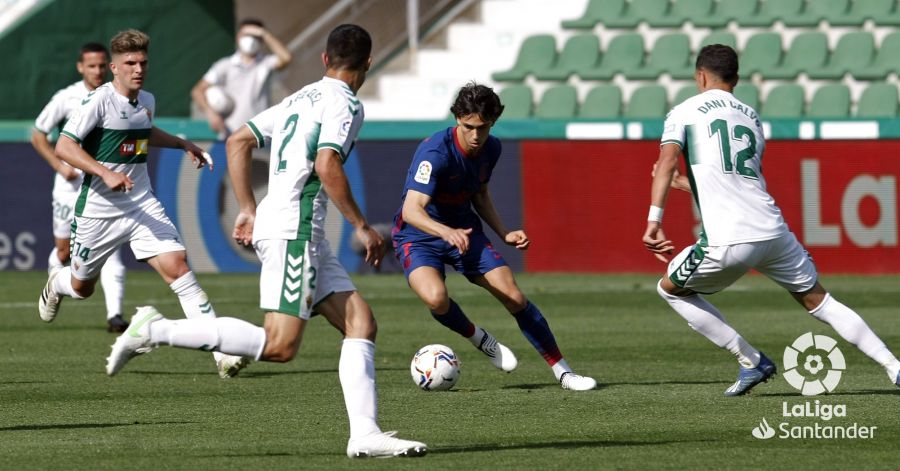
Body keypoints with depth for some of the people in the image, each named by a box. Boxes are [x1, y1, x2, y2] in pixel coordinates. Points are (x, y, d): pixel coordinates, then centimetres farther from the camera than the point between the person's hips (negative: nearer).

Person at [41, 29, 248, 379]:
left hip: (142, 206, 4)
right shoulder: (99, 101, -16)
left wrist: (183, 144, 21)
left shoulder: (147, 102, 6)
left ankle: (222, 353, -24)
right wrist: (106, 173, -35)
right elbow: (64, 146, -25)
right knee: (81, 288, 16)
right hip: (98, 211, -4)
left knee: (178, 268, -16)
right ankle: (56, 284, 56)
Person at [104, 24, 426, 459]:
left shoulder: (301, 98, 20)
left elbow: (237, 142, 21)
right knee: (279, 346, -15)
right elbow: (327, 166, -19)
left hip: (304, 237, 10)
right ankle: (157, 331, -15)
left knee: (361, 324, 5)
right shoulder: (344, 103, -5)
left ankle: (365, 435, -4)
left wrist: (249, 210, 22)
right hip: (292, 230, -10)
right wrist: (362, 227, -12)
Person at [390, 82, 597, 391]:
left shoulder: (491, 148, -4)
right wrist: (446, 231, -56)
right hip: (418, 236, -6)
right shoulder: (435, 152, -27)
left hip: (465, 230, 6)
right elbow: (411, 210, -38)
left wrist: (504, 234, 5)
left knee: (514, 297, -6)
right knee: (436, 297, -33)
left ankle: (562, 372, 7)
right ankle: (480, 340, -2)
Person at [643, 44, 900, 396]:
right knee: (819, 301, 19)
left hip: (727, 242, -5)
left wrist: (654, 220, -15)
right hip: (773, 231, 5)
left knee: (670, 289, 19)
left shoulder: (685, 112, 8)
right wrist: (683, 182, 41)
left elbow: (667, 160, -10)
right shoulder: (751, 117, 24)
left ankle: (751, 362, 13)